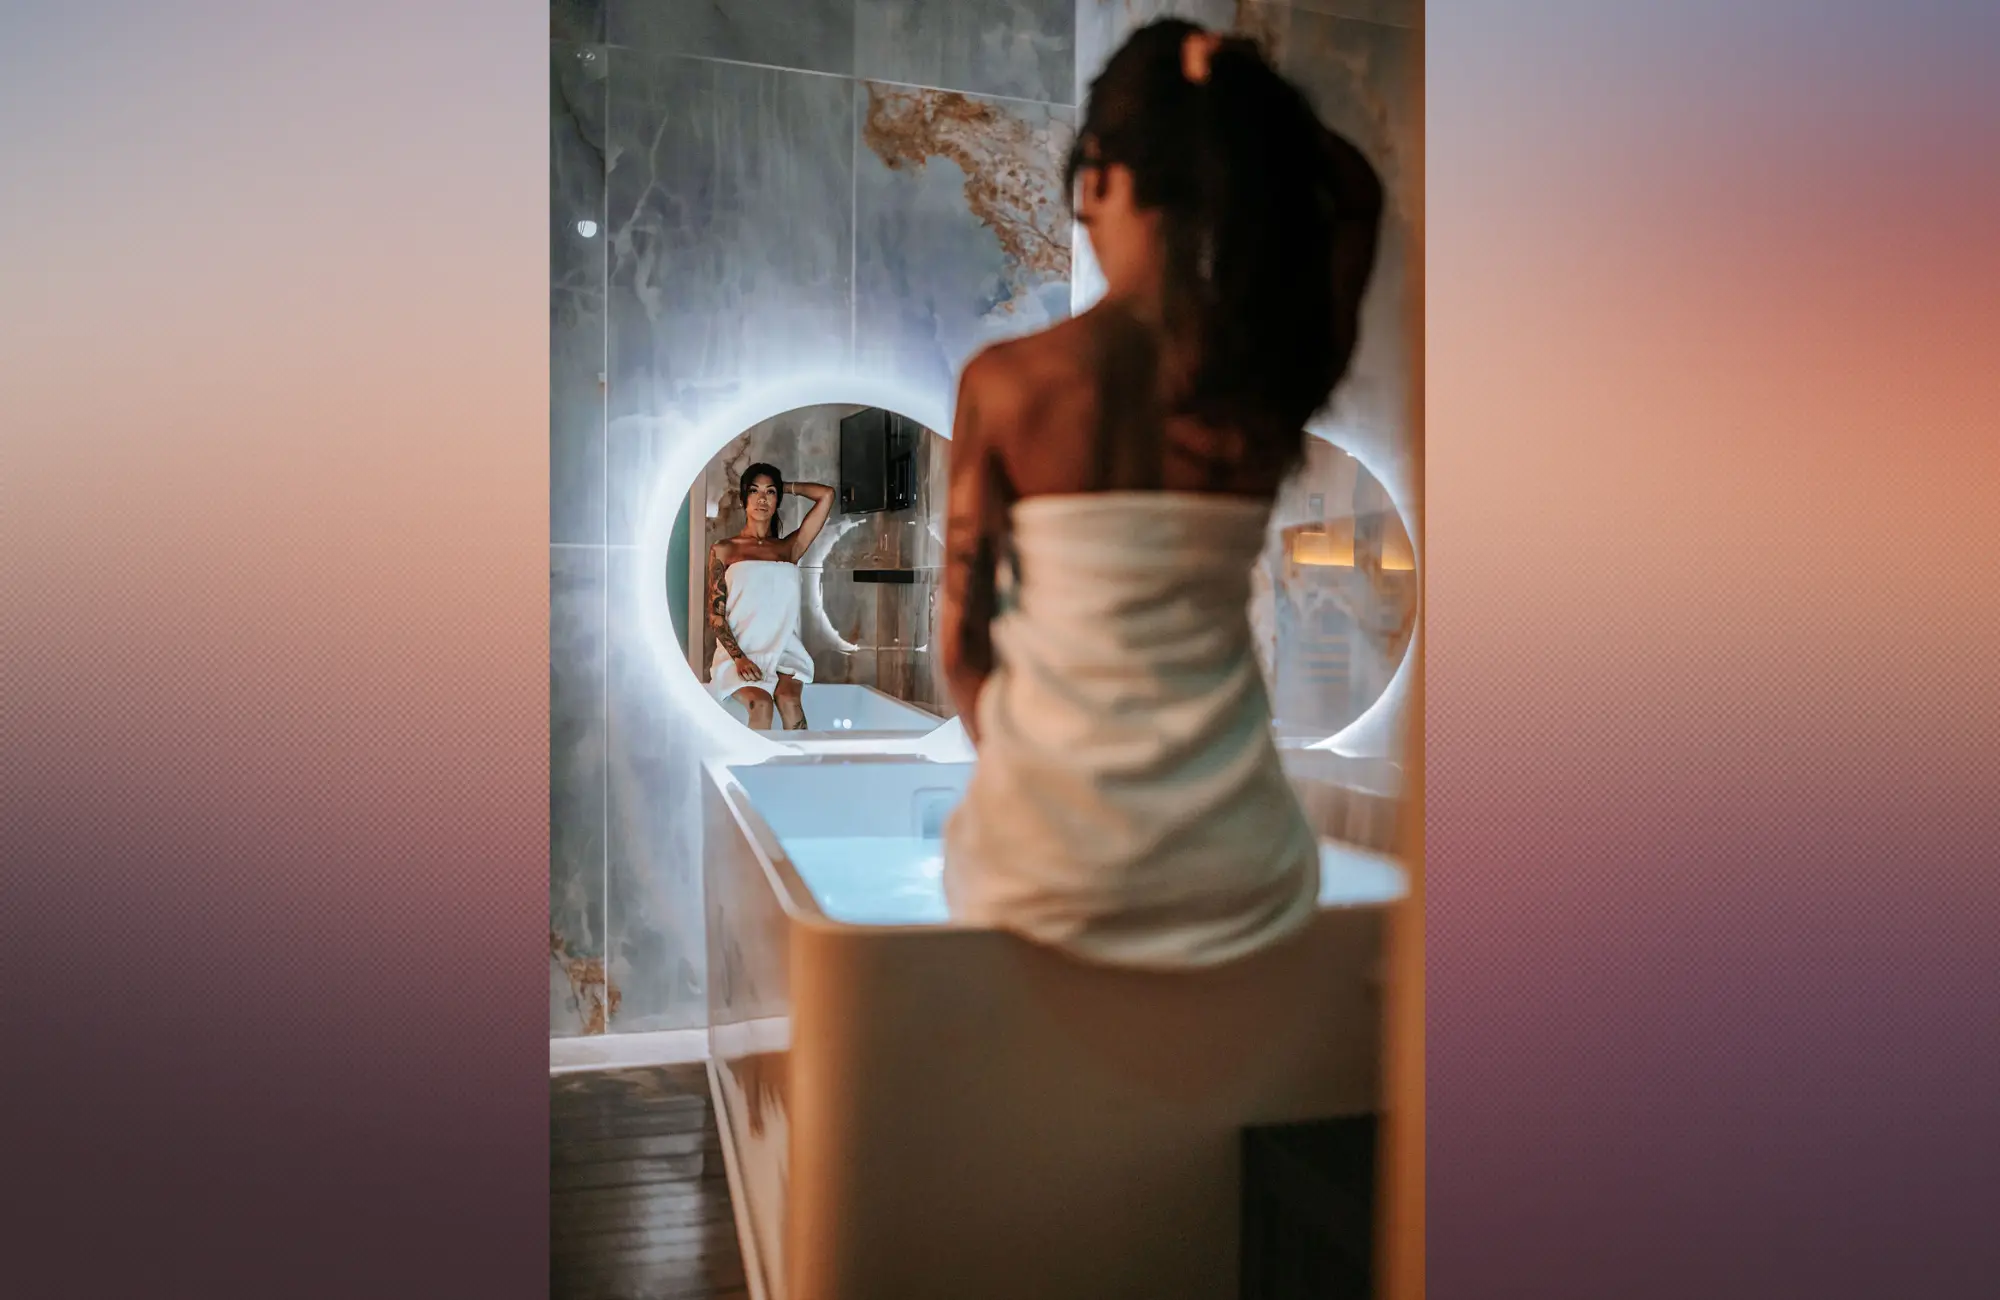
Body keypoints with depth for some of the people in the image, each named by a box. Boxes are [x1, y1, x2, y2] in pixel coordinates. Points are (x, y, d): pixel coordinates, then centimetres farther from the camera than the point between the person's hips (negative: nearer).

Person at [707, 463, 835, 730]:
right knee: (760, 703, -31)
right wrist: (739, 657, -11)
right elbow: (716, 613, 3)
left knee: (789, 701, -29)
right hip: (739, 654, -2)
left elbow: (826, 495, 14)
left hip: (785, 652, 2)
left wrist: (786, 486, 23)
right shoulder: (724, 550, 10)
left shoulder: (790, 548, 16)